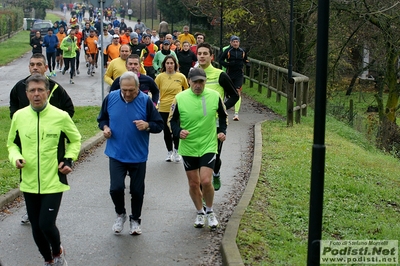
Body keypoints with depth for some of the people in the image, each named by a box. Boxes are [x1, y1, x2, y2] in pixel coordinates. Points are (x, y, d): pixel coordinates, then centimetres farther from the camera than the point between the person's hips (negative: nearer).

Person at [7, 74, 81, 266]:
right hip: (29, 183, 3)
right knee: (36, 227, 11)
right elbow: (12, 143, 12)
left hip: (53, 182, -3)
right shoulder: (18, 116, -2)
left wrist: (69, 159, -7)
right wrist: (15, 158, -7)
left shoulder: (61, 116, -9)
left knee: (47, 224, -11)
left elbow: (75, 140, 7)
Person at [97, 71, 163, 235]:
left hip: (138, 155, 0)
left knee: (137, 190, 9)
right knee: (116, 188, -8)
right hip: (116, 154, 1)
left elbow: (159, 125, -3)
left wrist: (147, 125, -23)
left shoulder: (145, 101, -9)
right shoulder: (111, 98, -4)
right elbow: (102, 118, 12)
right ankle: (120, 214, 21)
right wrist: (105, 127, -9)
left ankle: (135, 220, 31)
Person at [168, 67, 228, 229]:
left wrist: (222, 131, -1)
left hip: (209, 146, -1)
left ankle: (210, 212, 13)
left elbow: (223, 115, 12)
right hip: (188, 147, 1)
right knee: (193, 184, 8)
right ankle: (200, 213, 31)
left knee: (206, 181, -13)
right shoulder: (180, 98, -8)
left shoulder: (215, 96, -4)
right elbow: (172, 120, 2)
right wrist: (178, 132, -17)